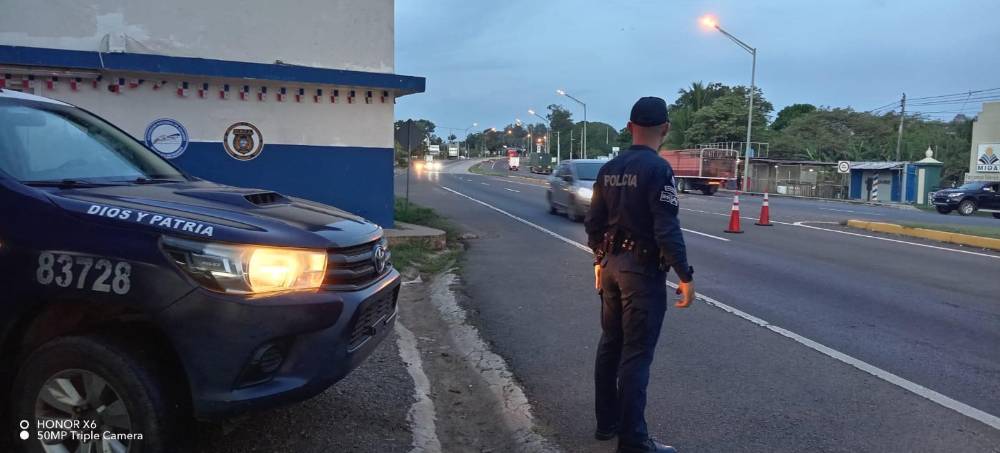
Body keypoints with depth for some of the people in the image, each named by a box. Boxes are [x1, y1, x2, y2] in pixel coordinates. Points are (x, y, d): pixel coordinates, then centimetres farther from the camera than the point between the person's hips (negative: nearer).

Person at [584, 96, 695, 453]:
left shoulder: (609, 169, 6)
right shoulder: (658, 168, -15)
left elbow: (594, 222, 10)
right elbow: (667, 230, -20)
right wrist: (685, 275, -14)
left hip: (612, 265, 8)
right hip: (644, 270, -7)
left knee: (610, 345, 16)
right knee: (636, 354, -2)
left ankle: (607, 422, 27)